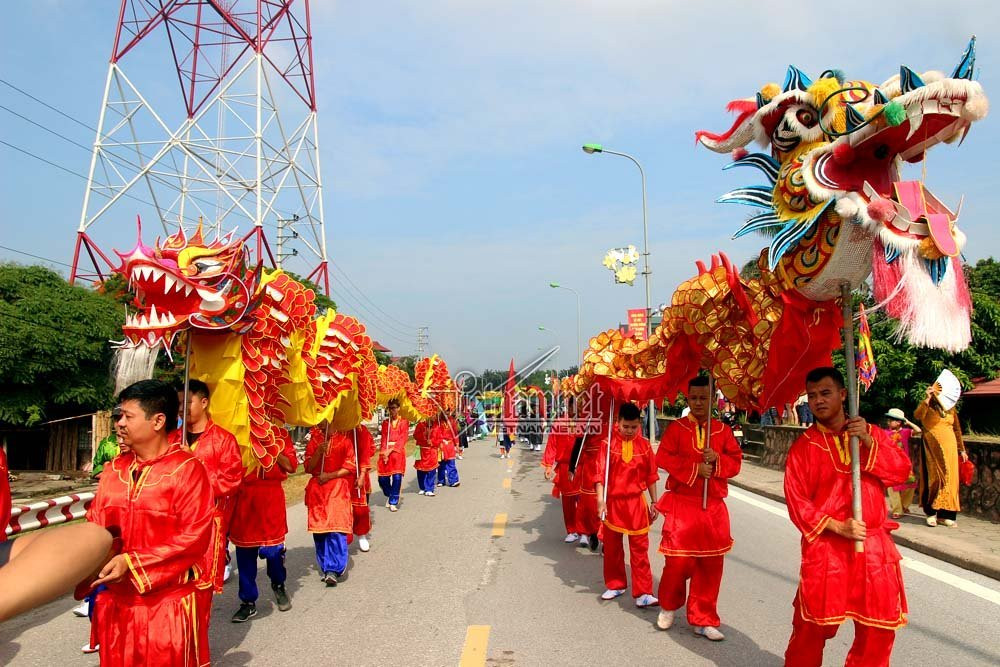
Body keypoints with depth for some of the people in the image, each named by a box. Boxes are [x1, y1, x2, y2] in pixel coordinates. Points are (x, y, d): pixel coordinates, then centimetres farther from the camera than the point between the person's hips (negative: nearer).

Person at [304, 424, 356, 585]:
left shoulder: (344, 439, -1)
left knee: (336, 528, -13)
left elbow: (350, 467, -3)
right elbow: (309, 468, 3)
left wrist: (330, 475, -11)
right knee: (319, 529, 4)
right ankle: (324, 566, 18)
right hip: (317, 489, 3)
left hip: (338, 488, -3)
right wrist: (319, 452, -13)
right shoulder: (314, 440, 7)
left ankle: (334, 570, -10)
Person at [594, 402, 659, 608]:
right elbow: (600, 472, -10)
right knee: (612, 547, 13)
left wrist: (654, 502, 8)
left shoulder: (644, 445, -1)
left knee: (640, 548, 2)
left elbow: (651, 476, 6)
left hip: (636, 503, 0)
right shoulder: (609, 443, -8)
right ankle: (615, 585, 30)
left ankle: (643, 593, 7)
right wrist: (600, 500, -17)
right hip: (612, 502, 0)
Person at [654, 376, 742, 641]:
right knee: (678, 560, -2)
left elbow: (735, 462, 6)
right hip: (682, 504, -3)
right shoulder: (676, 428, -2)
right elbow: (663, 458, -9)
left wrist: (717, 460, -14)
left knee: (711, 564, 6)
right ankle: (668, 606, 26)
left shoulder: (723, 430, 6)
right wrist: (695, 468, -17)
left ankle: (703, 620, 20)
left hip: (713, 507, 3)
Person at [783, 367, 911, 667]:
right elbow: (797, 500, -5)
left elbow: (901, 471, -3)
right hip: (825, 547, -3)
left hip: (874, 545, 3)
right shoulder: (804, 446, -2)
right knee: (813, 628, 4)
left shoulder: (871, 433, 8)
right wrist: (837, 527, -15)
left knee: (879, 629, 10)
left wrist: (868, 442, -14)